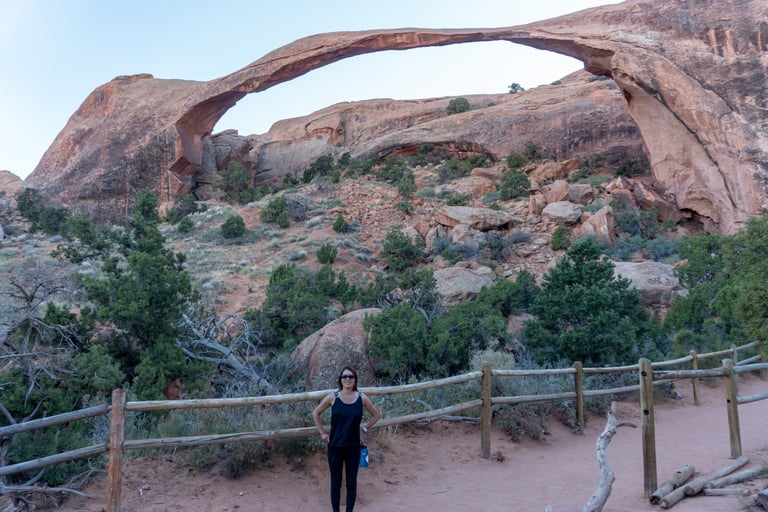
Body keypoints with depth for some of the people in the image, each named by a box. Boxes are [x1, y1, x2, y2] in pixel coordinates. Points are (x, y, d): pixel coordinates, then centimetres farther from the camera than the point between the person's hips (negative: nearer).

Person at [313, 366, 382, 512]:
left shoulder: (362, 398, -5)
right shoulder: (333, 397, -8)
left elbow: (377, 415, 10)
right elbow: (315, 413, 5)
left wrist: (364, 429, 4)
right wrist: (322, 433, 2)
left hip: (353, 446, 1)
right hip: (335, 446, -1)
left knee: (351, 482, 10)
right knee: (335, 482, 9)